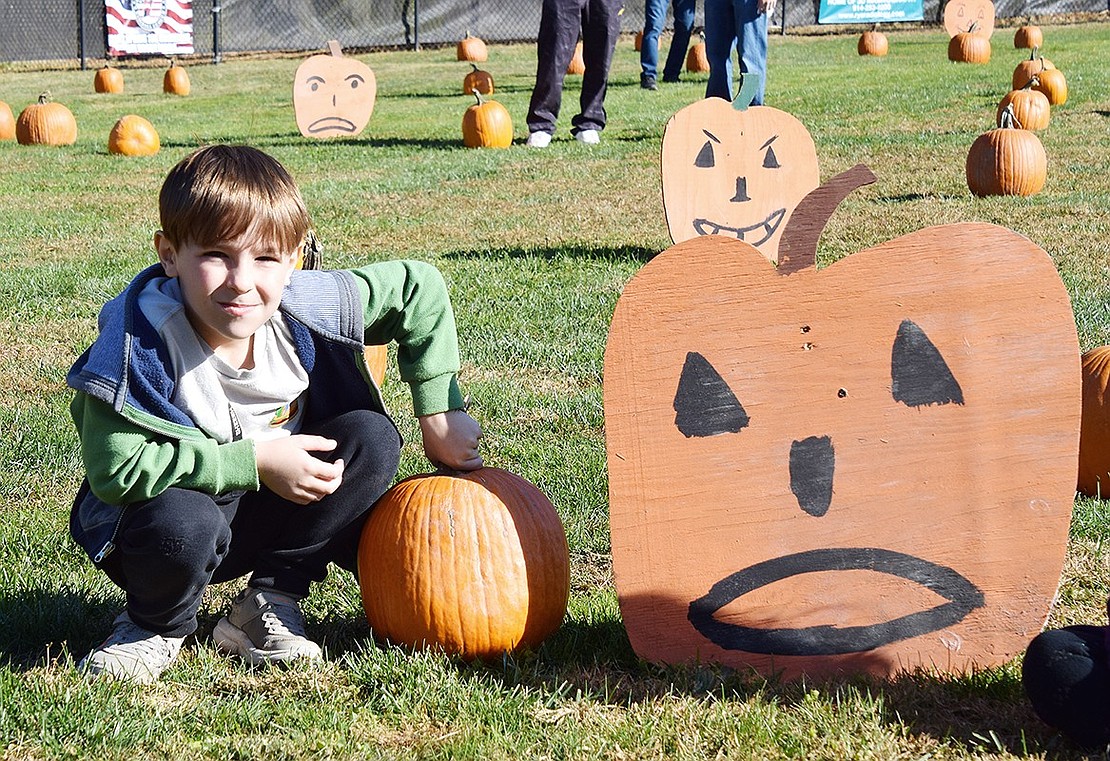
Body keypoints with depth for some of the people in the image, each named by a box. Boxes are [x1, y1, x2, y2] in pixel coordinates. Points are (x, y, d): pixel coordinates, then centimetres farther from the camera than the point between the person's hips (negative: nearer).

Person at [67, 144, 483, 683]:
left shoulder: (305, 310, -16)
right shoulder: (142, 343, -28)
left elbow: (418, 288, -1)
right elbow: (116, 470, -30)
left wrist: (439, 413, -5)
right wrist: (253, 461, -31)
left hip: (270, 510, 5)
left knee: (373, 439, -16)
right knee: (181, 520, -38)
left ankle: (270, 601, -6)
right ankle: (157, 627, -4)